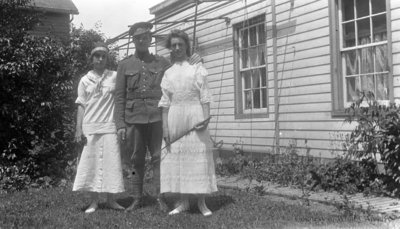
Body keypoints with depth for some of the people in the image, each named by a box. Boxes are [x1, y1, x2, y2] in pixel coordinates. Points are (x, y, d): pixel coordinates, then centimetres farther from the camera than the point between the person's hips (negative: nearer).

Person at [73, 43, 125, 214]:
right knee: (91, 162, 2)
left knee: (111, 162, 1)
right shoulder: (85, 80, 7)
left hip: (109, 127, 0)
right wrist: (78, 129, -1)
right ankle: (94, 201, 10)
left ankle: (111, 200, 11)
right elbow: (81, 106, 6)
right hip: (90, 127, 1)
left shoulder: (114, 76, 5)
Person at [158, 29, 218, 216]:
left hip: (194, 116, -3)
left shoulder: (197, 68, 4)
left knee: (198, 157, -2)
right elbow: (165, 103, 9)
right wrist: (165, 127, 0)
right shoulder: (168, 73, 12)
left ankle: (201, 202, 7)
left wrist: (206, 117, -15)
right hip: (175, 119, 3)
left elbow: (205, 96, -2)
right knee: (177, 158, 3)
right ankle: (184, 202, 13)